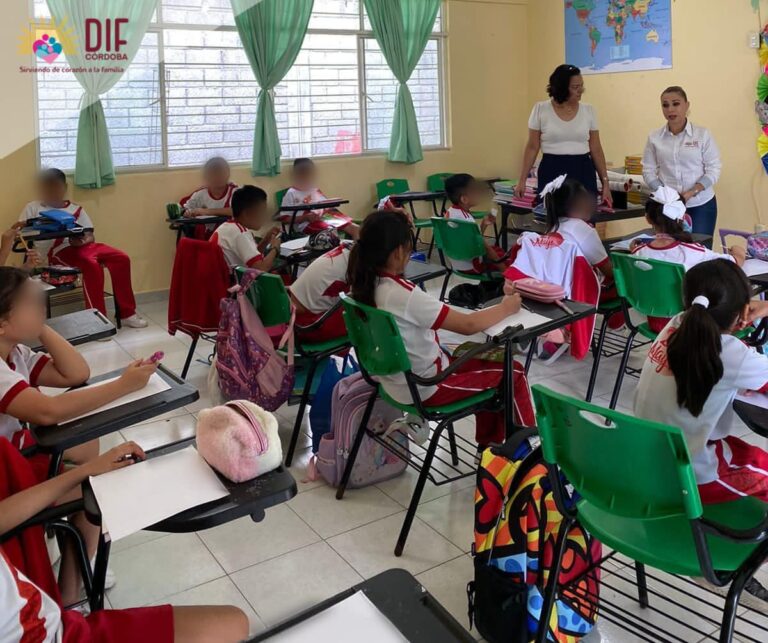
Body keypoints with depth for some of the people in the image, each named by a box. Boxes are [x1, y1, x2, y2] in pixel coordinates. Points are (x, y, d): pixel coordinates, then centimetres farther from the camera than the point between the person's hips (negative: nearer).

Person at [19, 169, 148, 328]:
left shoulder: (76, 209, 19)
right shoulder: (33, 208, 13)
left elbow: (90, 235, 12)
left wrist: (82, 240, -10)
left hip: (82, 244, 4)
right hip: (59, 251, -4)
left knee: (121, 258, -19)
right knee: (92, 265, -34)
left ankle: (127, 313, -14)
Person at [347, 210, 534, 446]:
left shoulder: (363, 285, -7)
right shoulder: (404, 295, -32)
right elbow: (468, 325, -22)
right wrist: (506, 308, -8)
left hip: (396, 380, 9)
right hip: (425, 387, -8)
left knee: (488, 360, 23)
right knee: (512, 373, 6)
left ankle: (489, 443, 33)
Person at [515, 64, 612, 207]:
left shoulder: (589, 111, 4)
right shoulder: (541, 109, -1)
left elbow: (596, 150, 7)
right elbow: (532, 147, 2)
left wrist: (605, 183, 4)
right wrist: (522, 180, -3)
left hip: (583, 172, 2)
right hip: (551, 173, -2)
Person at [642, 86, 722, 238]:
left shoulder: (702, 134, -2)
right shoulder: (654, 137, 2)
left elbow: (713, 168, -3)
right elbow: (649, 171, 4)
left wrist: (691, 193, -16)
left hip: (701, 204, -1)